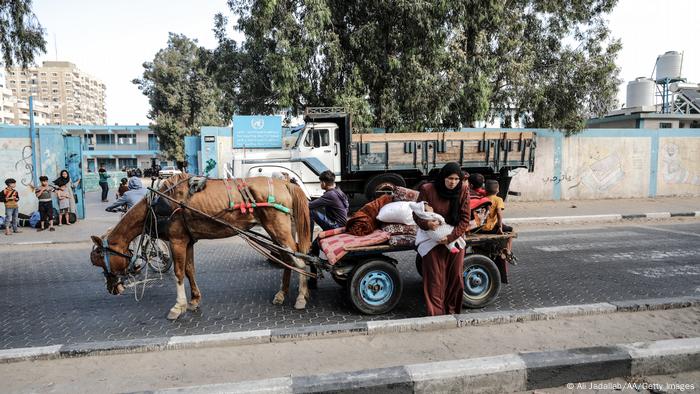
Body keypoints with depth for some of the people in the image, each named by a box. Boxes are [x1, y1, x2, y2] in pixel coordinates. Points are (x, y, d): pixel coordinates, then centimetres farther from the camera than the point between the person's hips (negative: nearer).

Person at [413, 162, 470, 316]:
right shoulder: (428, 189, -15)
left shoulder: (463, 189, -10)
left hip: (455, 236, 2)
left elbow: (465, 219, -9)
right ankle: (436, 313, 10)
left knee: (456, 276, 7)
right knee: (435, 278, -2)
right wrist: (427, 223, -30)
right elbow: (417, 214, -8)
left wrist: (450, 237, -20)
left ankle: (452, 310, 25)